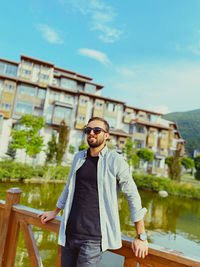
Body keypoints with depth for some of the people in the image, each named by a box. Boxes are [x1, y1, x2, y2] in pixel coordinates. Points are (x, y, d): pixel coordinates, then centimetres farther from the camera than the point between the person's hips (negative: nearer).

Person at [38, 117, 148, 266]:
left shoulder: (115, 161, -9)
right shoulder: (78, 157, 7)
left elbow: (133, 197, -6)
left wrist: (141, 237, -5)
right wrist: (55, 212, 28)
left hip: (93, 238, -4)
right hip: (69, 232, 5)